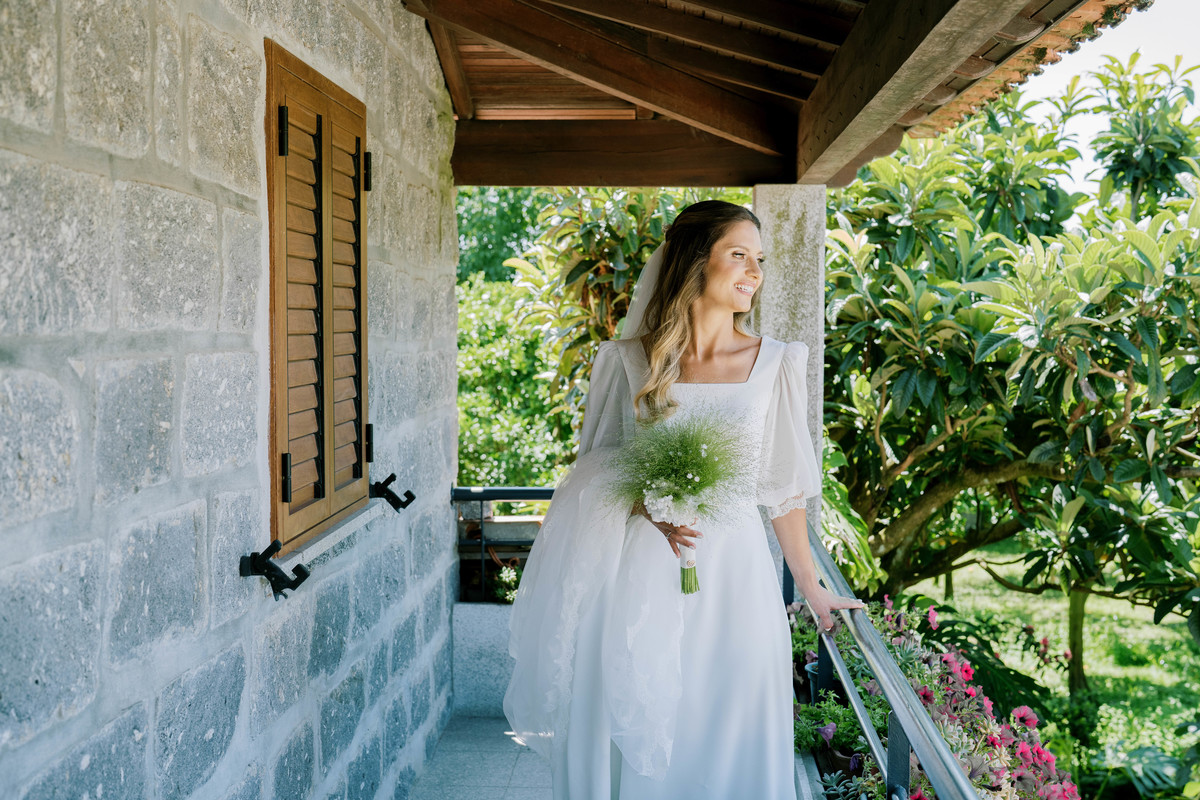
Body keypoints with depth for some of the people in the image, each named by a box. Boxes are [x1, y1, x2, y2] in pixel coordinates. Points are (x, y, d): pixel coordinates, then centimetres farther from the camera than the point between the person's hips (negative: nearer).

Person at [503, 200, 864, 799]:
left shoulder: (773, 364, 2)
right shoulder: (629, 360, 0)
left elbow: (782, 485, 6)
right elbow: (598, 460, 6)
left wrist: (811, 587, 9)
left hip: (732, 569, 1)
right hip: (642, 572, 0)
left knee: (726, 735, 5)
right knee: (634, 733, 6)